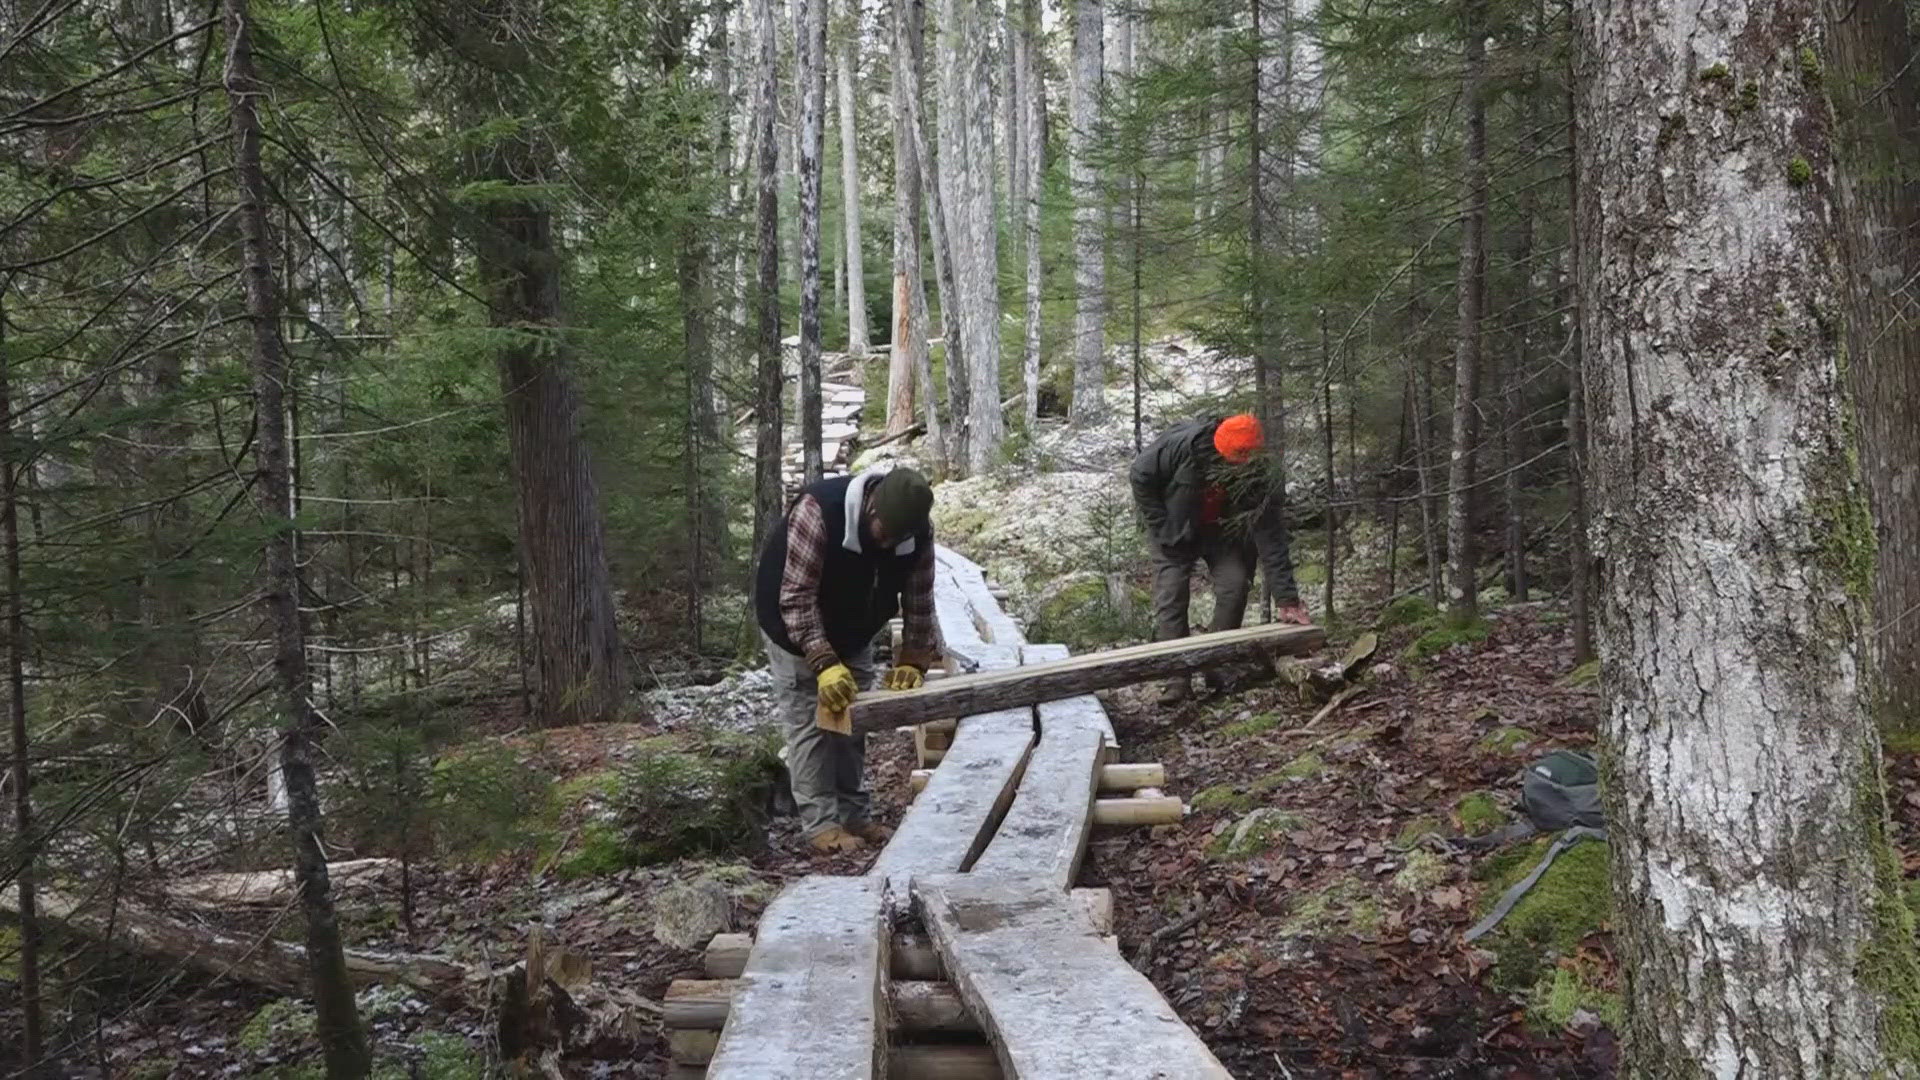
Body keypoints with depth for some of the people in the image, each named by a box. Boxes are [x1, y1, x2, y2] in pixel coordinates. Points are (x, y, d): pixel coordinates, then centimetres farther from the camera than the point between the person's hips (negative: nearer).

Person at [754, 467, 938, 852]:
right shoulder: (818, 510, -38)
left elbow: (919, 602, -11)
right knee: (809, 723, -7)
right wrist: (824, 663, -44)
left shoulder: (918, 531, -22)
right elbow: (796, 598, -37)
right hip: (795, 627, -5)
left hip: (854, 633, 6)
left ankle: (855, 815, 18)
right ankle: (821, 823, -3)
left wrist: (913, 661, -20)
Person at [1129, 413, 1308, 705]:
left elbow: (1270, 537, -26)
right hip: (1176, 534, -2)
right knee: (1170, 596, -11)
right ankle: (1176, 678, -7)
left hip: (1223, 535, 2)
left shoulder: (1257, 475, -27)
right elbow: (1140, 475, -18)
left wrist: (1286, 598, -29)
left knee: (1234, 586, -13)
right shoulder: (1183, 445, -34)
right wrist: (1161, 527, -18)